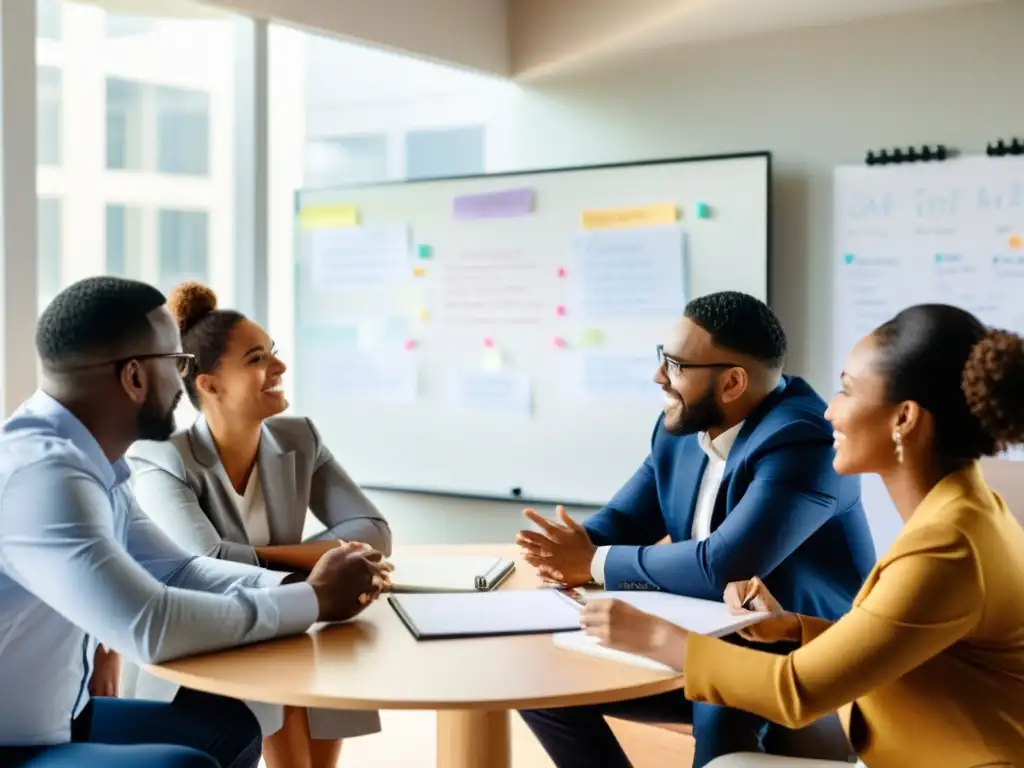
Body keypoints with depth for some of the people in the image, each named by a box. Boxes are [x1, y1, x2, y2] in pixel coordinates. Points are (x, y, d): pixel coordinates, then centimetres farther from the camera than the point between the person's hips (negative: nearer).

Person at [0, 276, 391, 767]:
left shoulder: (84, 458, 3)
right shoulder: (40, 472, -28)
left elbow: (176, 569, 9)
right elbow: (152, 626, -34)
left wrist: (296, 584, -8)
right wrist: (314, 600, -21)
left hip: (54, 719, 10)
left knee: (228, 725, 15)